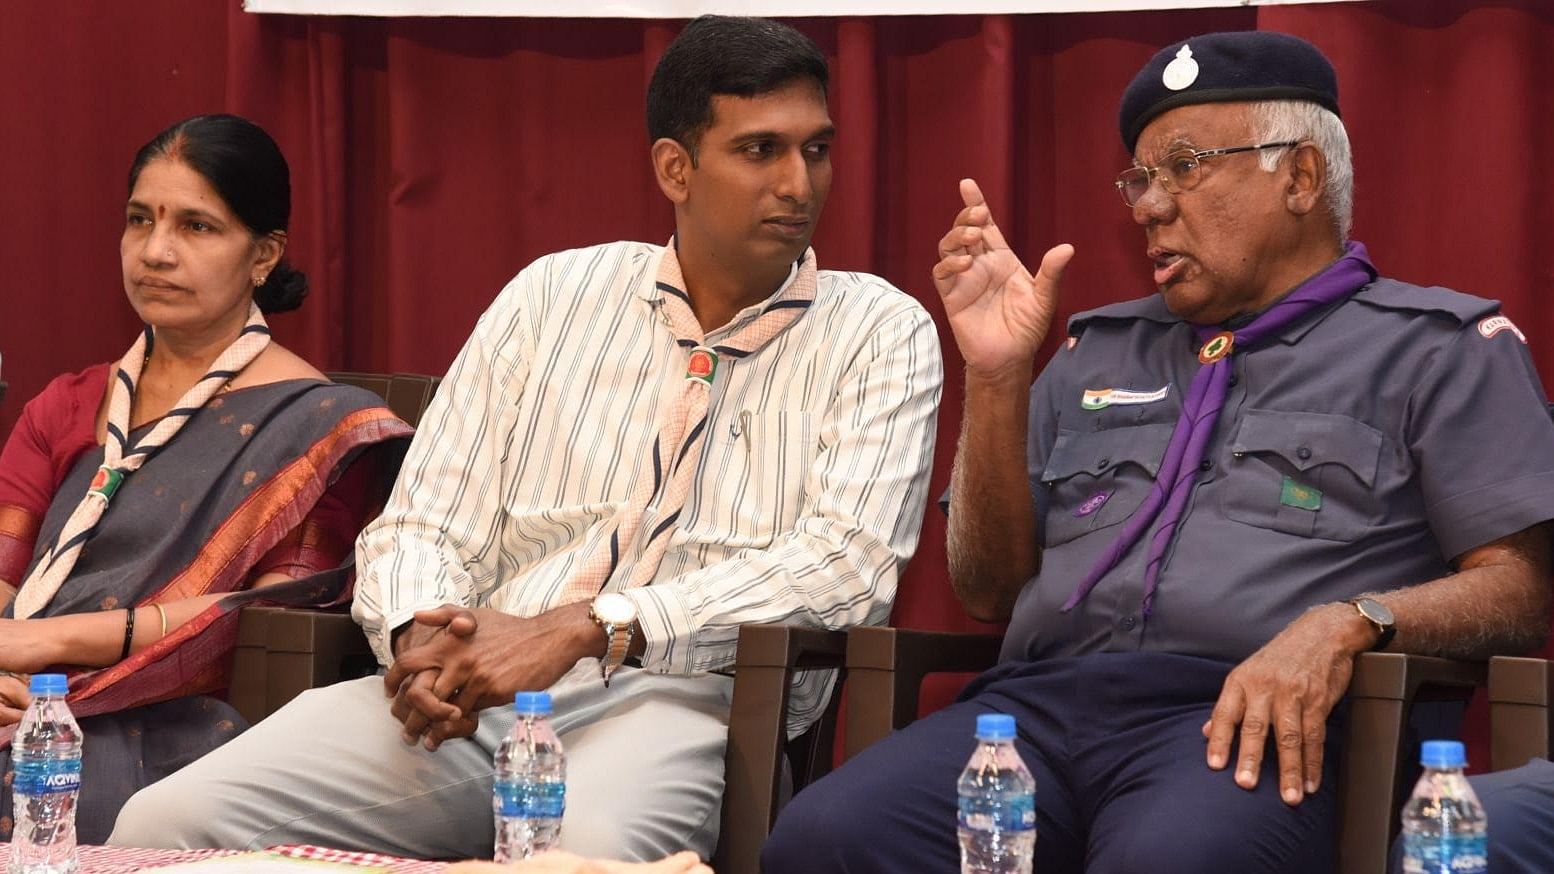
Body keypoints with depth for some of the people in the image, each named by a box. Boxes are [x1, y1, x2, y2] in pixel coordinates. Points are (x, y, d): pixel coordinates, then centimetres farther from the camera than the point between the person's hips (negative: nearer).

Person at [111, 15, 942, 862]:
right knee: (166, 824, -18)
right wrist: (420, 638, -12)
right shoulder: (554, 295, 16)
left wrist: (584, 629, -17)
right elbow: (424, 529, 14)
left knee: (589, 848, -41)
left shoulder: (880, 335, 7)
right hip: (475, 689, 4)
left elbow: (846, 565, -8)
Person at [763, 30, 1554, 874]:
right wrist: (997, 376, 10)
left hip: (1253, 723, -5)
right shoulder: (1099, 352, 29)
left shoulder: (1436, 346, 14)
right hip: (1038, 703, 5)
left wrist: (1346, 624, -17)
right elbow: (991, 590, 23)